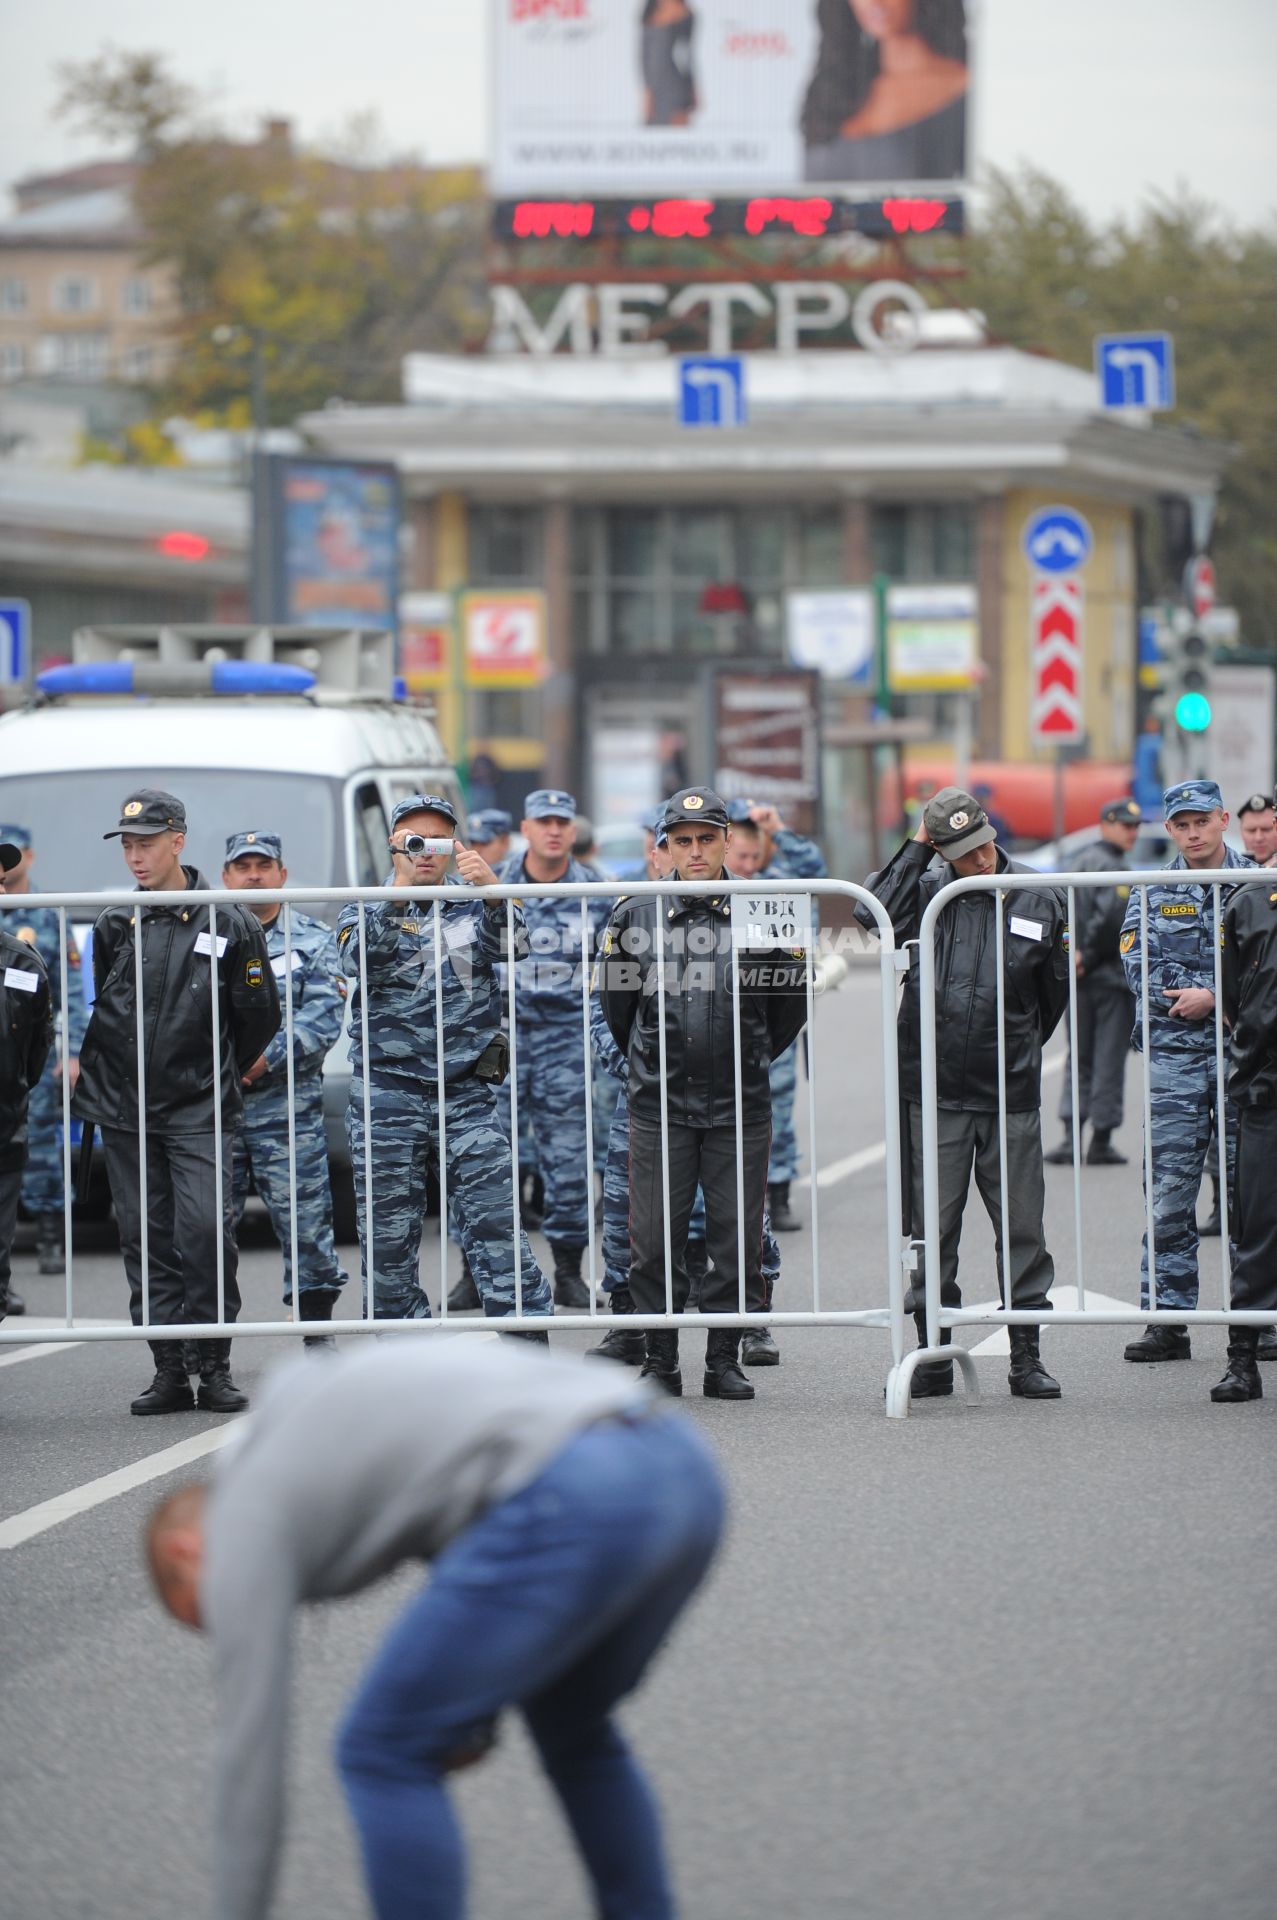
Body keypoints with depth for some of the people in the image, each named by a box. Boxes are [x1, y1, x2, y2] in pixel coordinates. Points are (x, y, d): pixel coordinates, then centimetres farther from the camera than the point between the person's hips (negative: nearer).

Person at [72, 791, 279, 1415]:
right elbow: (89, 1010, 19)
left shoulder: (228, 924, -2)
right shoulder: (114, 925, 7)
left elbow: (259, 1015, 7)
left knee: (207, 1232, -13)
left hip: (199, 1112, -3)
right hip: (124, 1112, 3)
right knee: (145, 1240, 3)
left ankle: (214, 1367, -3)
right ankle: (168, 1372, 8)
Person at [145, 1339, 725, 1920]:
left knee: (384, 1755, 8)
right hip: (681, 1474, 9)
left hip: (582, 1503, -9)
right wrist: (477, 1705, 31)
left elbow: (251, 1750, 15)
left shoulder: (241, 1525, 14)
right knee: (570, 1727, 34)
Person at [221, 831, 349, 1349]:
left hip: (287, 1106, -1)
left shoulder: (312, 940, 8)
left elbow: (323, 1018, -4)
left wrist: (265, 1062, -16)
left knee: (304, 1219, -1)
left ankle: (317, 1336, 9)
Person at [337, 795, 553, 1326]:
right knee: (388, 1238, 2)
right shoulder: (365, 908, 8)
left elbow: (512, 944, -8)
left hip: (466, 1093, 0)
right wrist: (399, 889, -25)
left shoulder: (472, 903, 11)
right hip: (388, 1092, 0)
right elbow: (360, 960, -13)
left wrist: (492, 892, -27)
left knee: (496, 1224, -7)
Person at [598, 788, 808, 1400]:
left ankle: (725, 1361, 12)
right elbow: (615, 1005, 16)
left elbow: (791, 1005, 14)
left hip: (740, 1107, 0)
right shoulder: (633, 918, 3)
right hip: (658, 1104, 0)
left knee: (737, 1240, 3)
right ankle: (660, 1361, 11)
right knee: (655, 1241, 1)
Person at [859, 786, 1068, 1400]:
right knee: (933, 1227, 4)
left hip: (1010, 1093, 1)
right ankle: (933, 1355, 11)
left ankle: (1026, 1356, 10)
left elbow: (1054, 992, 16)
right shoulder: (927, 890, -1)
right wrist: (917, 848, -14)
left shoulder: (1038, 900, 3)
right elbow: (875, 912, -22)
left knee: (1021, 1227, 3)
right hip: (934, 1092, -1)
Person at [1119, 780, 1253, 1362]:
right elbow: (1139, 969, -2)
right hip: (1176, 1055, 1)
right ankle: (1167, 1319, -1)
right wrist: (1230, 986, -10)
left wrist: (1210, 996, -13)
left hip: (1244, 1051, -1)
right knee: (1171, 1189, -3)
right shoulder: (1153, 894, 11)